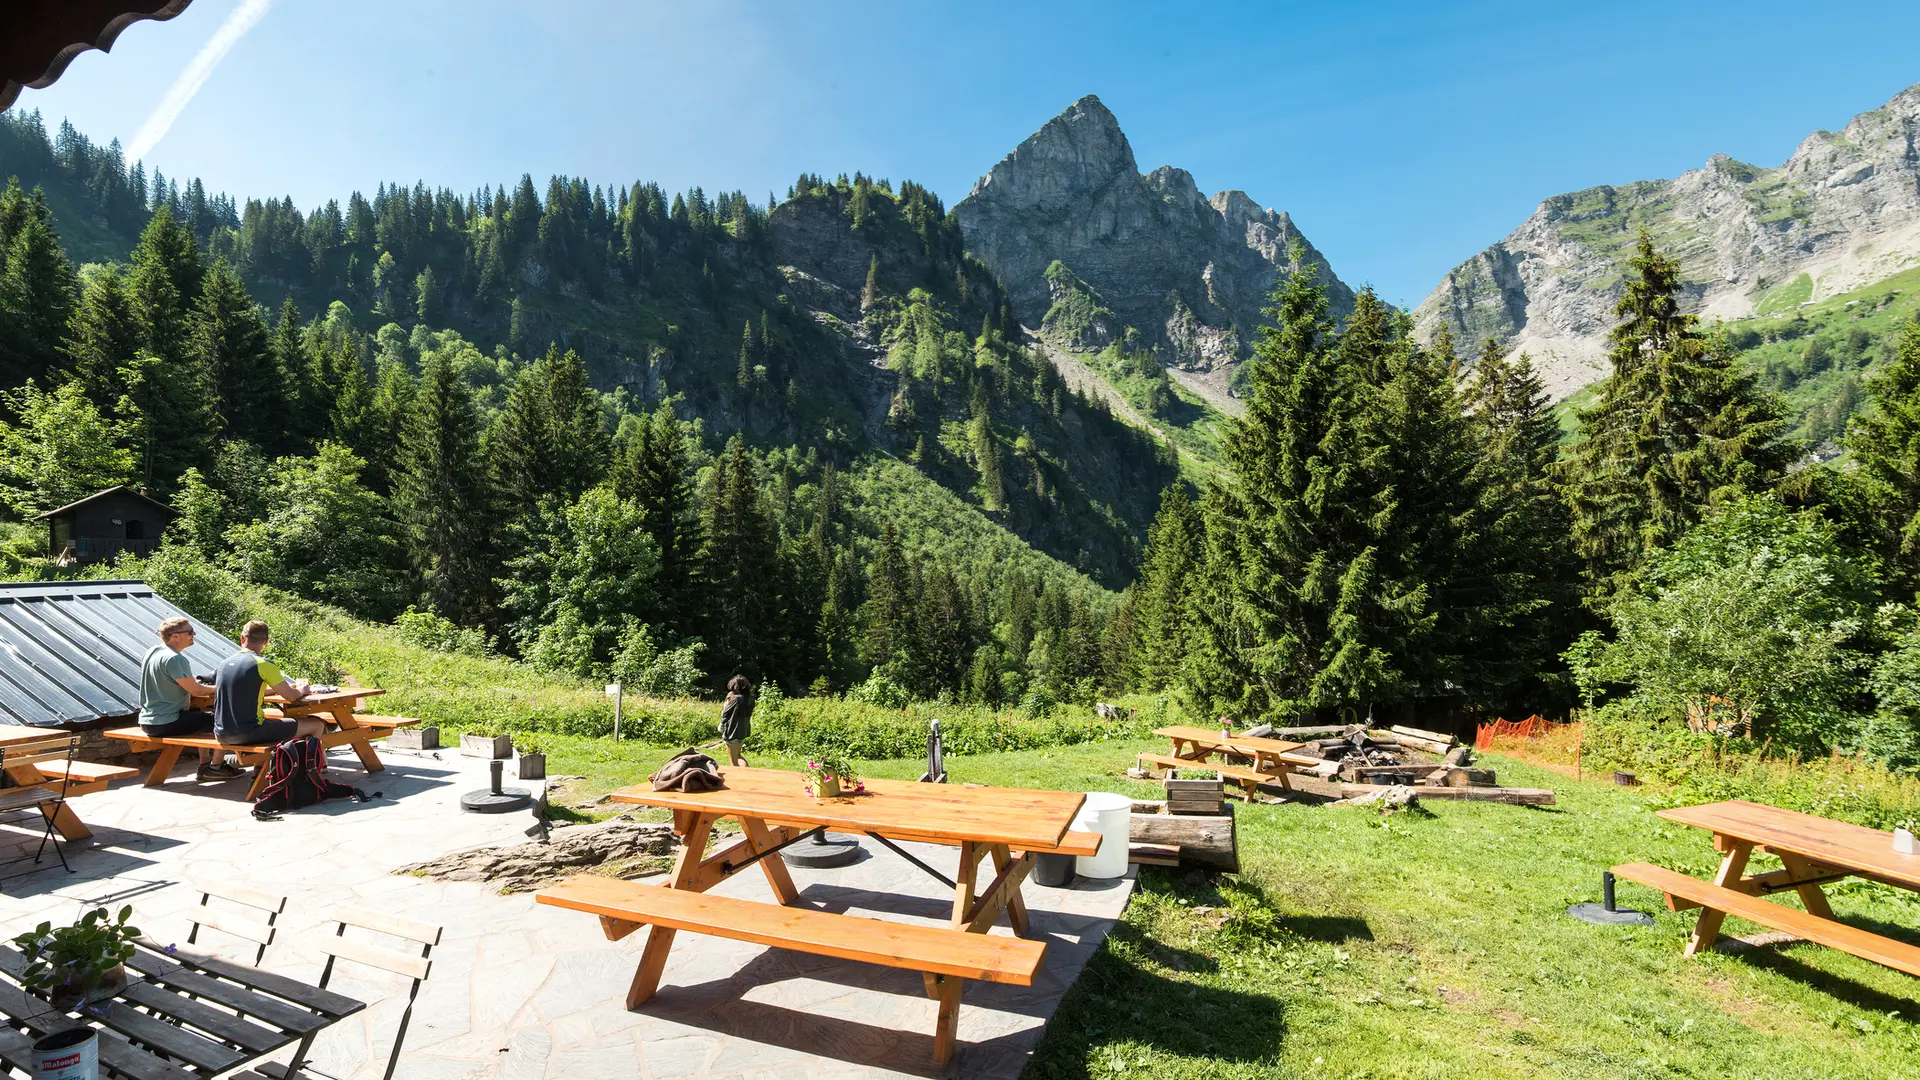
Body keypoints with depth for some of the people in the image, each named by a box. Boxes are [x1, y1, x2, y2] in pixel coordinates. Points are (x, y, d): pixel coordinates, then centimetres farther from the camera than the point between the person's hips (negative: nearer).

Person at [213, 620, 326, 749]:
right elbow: (292, 697, -7)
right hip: (248, 734, -8)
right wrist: (301, 690, 16)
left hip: (222, 734, 8)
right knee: (317, 725, -1)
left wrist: (283, 687, 29)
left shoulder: (225, 663, 10)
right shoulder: (263, 664, -13)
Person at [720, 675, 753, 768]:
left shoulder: (736, 699, -22)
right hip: (744, 731, 7)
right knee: (737, 755, 26)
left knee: (733, 761, 7)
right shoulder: (750, 699, -2)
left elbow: (724, 714, -12)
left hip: (732, 732, -7)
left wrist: (728, 701, -1)